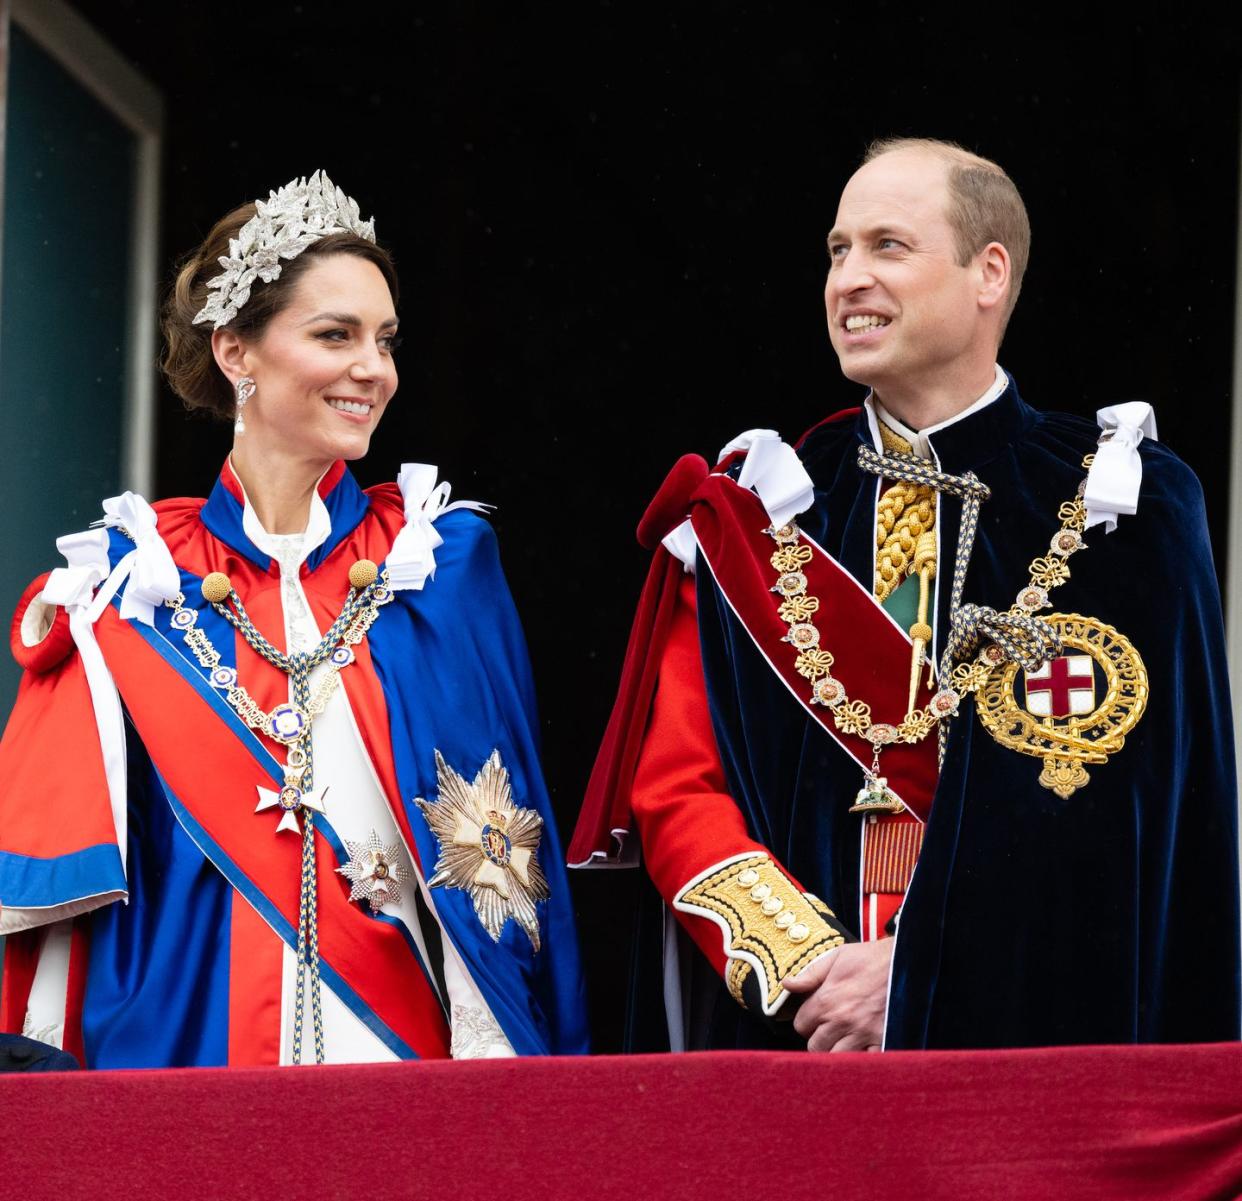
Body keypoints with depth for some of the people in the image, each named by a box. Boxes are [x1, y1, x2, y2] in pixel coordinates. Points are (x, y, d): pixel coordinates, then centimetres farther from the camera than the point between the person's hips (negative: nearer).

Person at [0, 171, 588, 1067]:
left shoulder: (447, 560, 6)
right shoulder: (133, 578, 5)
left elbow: (501, 859, 3)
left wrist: (504, 1088, -7)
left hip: (399, 1032, 0)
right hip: (187, 1037, 0)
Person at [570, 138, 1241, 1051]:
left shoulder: (1122, 511, 0)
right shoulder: (756, 515, 8)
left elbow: (1121, 806, -8)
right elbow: (676, 792, 2)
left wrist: (919, 971, -17)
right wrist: (806, 964, -13)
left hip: (1032, 1029, -2)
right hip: (791, 1033, 2)